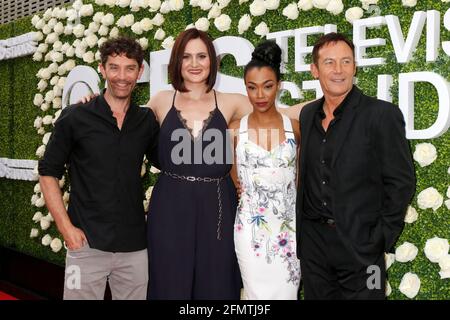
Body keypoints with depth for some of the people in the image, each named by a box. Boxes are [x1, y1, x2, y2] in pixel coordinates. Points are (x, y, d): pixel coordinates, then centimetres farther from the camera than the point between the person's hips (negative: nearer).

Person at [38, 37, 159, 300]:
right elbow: (49, 172, 0)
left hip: (135, 247, 3)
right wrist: (67, 228, -8)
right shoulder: (75, 117, -3)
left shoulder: (147, 121, 4)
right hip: (87, 244, -2)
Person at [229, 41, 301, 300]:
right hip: (251, 228, -1)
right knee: (258, 294, 3)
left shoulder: (296, 128, 1)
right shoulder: (235, 130, -1)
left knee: (287, 293, 5)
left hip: (289, 227, 1)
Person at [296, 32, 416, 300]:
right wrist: (302, 231, 9)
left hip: (360, 245, -5)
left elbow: (401, 182, -9)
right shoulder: (308, 114, 7)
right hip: (312, 243, 5)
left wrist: (380, 239, -11)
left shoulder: (382, 114, -10)